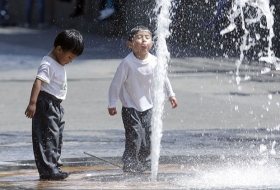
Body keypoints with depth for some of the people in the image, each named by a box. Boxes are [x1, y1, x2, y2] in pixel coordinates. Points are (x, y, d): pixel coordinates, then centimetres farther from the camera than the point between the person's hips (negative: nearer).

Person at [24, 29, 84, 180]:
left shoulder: (59, 64, 14)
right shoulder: (48, 65, -19)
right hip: (46, 104, -10)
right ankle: (47, 170, -11)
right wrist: (32, 103, -38)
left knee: (57, 138, 16)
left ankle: (54, 166, 25)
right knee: (47, 138, -10)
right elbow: (38, 82, -29)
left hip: (56, 105, 10)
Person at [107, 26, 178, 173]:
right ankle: (129, 163, 1)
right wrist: (112, 104, -8)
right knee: (134, 135, -11)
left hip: (147, 107, 5)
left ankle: (142, 161, 25)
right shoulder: (127, 63, -21)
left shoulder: (154, 61, -9)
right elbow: (116, 84, -13)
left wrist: (170, 95, 18)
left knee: (148, 135, 7)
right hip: (130, 107, -5)